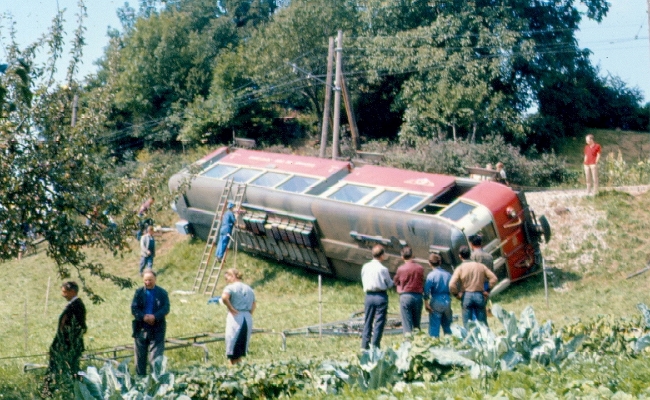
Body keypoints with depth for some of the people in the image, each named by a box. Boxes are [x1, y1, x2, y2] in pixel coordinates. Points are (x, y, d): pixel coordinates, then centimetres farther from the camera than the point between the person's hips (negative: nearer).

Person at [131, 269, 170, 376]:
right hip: (141, 328, 2)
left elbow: (166, 308, -6)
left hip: (157, 328, -2)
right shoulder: (139, 292, 6)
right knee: (140, 356, 10)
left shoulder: (162, 293, 3)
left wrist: (155, 317, -22)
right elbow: (134, 308, -3)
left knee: (156, 356, -5)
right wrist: (143, 317, -19)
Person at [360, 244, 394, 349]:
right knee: (379, 322, 2)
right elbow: (390, 284, -1)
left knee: (367, 321, 11)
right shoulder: (383, 269, -12)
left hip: (369, 296, 4)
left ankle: (364, 345, 11)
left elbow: (364, 281, 9)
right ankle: (375, 345, 1)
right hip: (381, 296, -4)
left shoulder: (365, 267, 1)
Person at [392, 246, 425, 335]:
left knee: (407, 324, 1)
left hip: (405, 296, -2)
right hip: (418, 296, 3)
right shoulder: (420, 268, -1)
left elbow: (395, 282, 8)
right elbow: (423, 283, 8)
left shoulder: (401, 269, -7)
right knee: (417, 324, 13)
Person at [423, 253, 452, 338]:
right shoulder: (448, 274, 4)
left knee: (434, 324, 0)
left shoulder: (431, 275, -9)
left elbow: (427, 290, -14)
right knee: (447, 324, 17)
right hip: (447, 300, 4)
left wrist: (426, 303, -13)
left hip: (436, 301, -4)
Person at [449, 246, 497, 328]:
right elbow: (493, 278, 1)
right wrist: (487, 290, 6)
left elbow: (452, 285, -14)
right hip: (479, 295, 2)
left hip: (466, 296, -2)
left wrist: (456, 294, 0)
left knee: (467, 324, 4)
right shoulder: (480, 266, 5)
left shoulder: (460, 268, -4)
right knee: (482, 322, 9)